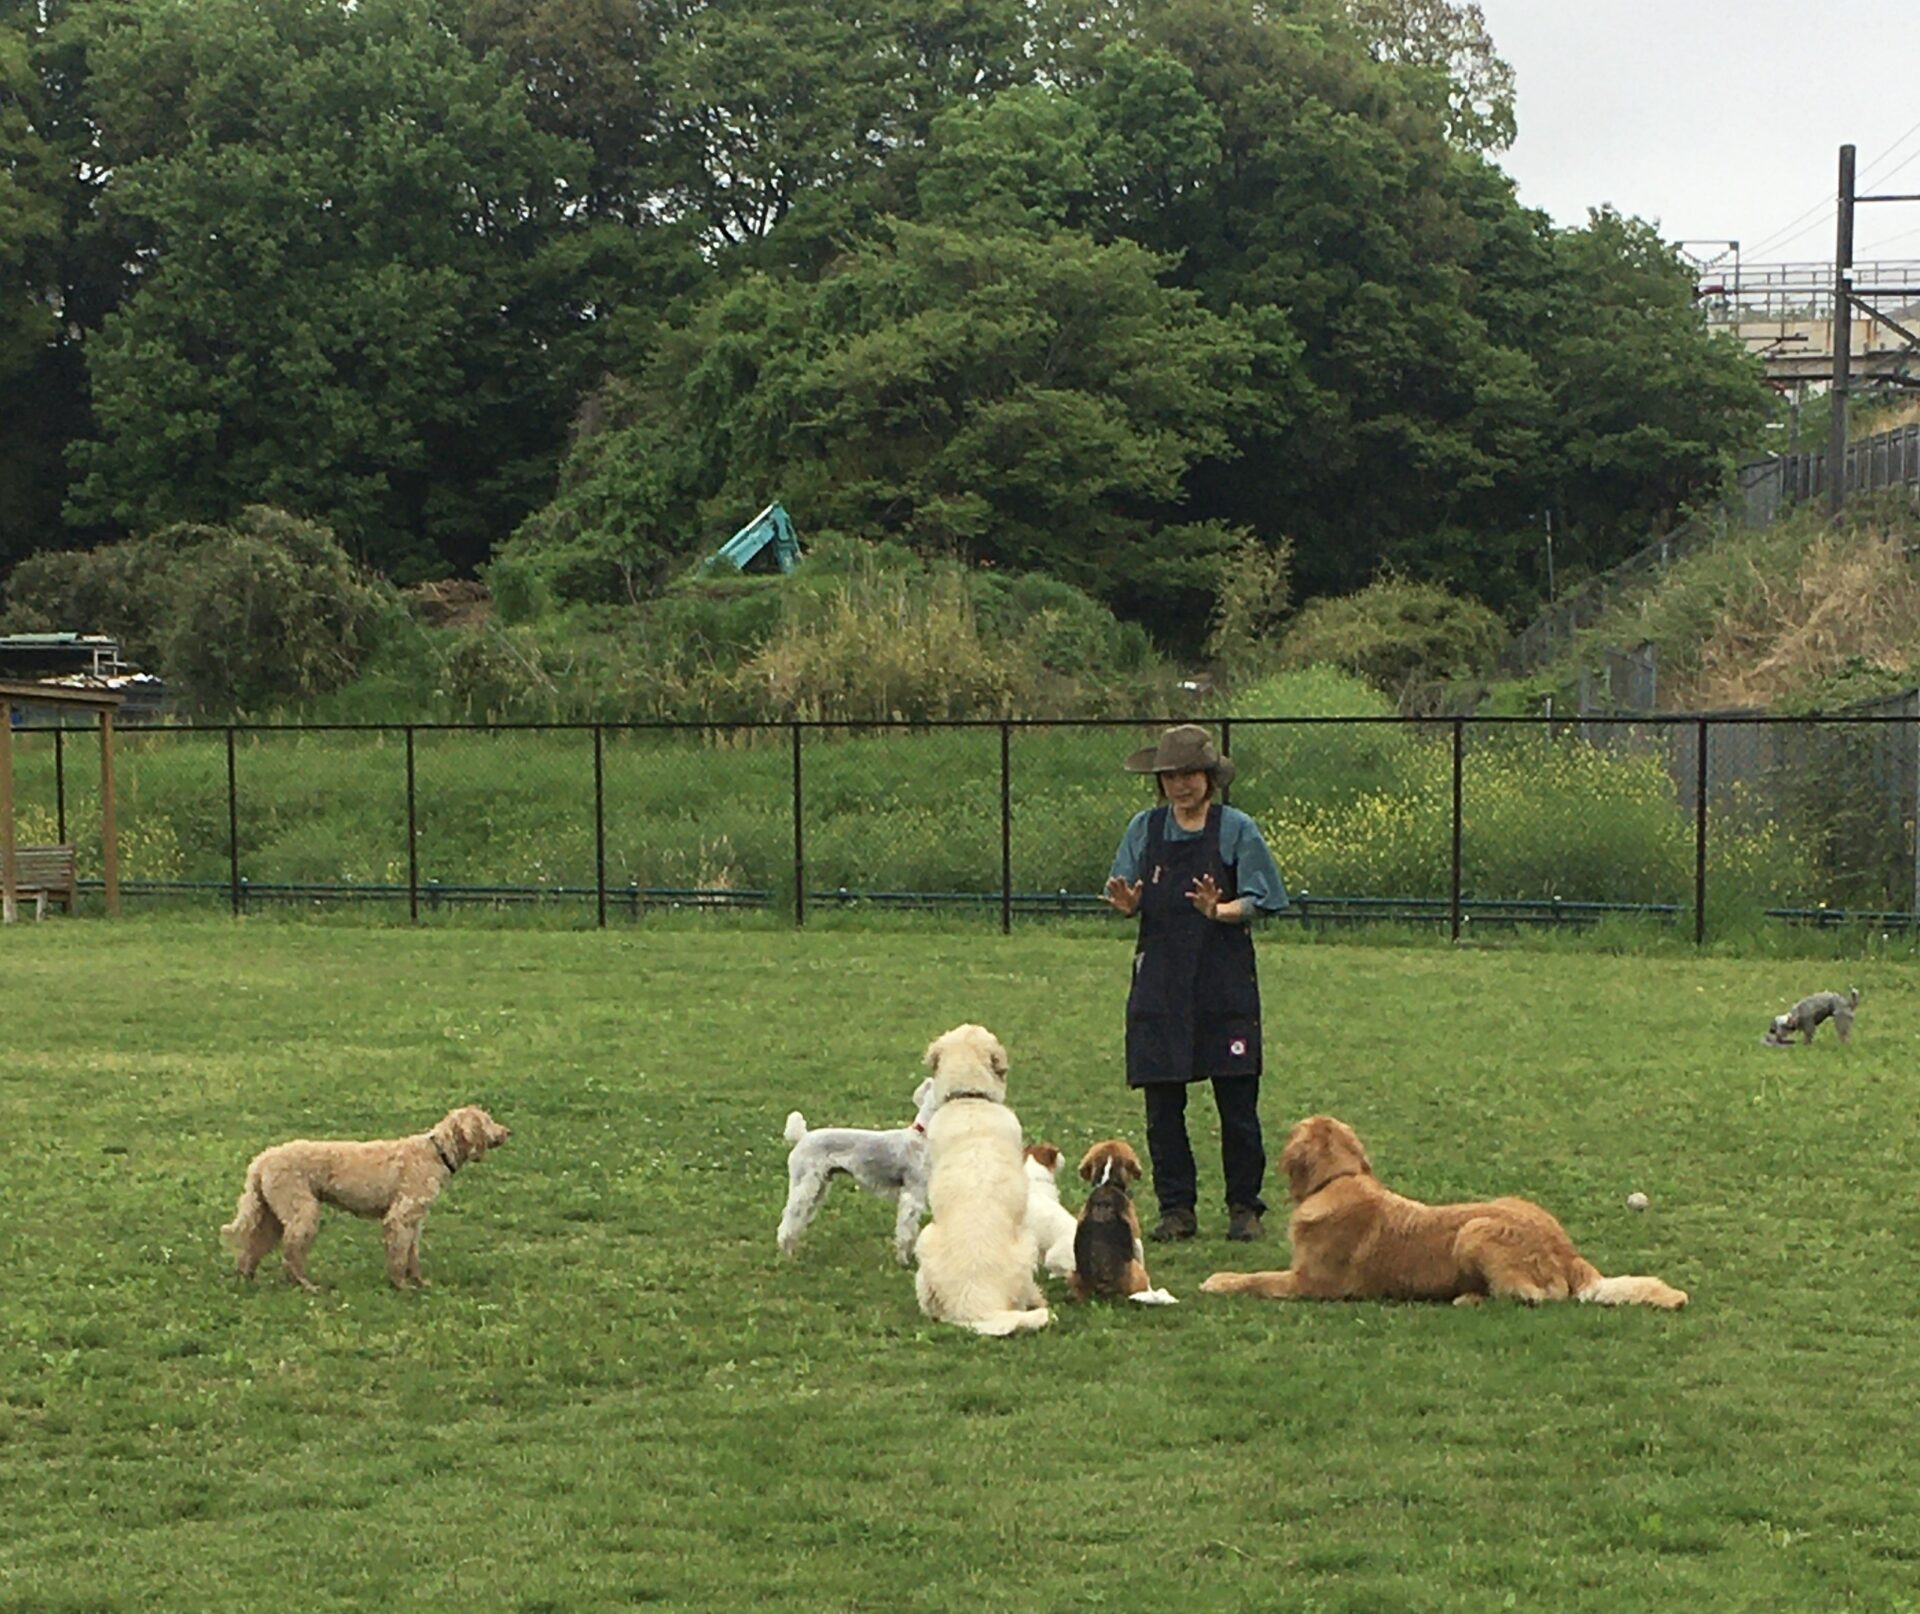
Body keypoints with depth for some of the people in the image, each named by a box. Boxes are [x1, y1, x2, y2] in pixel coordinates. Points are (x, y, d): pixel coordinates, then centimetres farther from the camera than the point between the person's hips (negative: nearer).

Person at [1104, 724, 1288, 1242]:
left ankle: (1244, 1206, 11)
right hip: (1160, 978, 3)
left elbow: (1256, 902, -3)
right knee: (1162, 1102, 3)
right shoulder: (1145, 828, 8)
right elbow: (1131, 900, 10)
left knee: (1237, 1101, 0)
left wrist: (1220, 910, -23)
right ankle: (1176, 1208, 12)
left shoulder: (1236, 829, -1)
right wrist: (1127, 902, -13)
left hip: (1224, 978, -3)